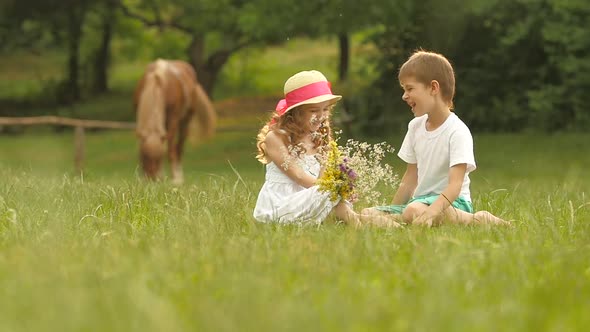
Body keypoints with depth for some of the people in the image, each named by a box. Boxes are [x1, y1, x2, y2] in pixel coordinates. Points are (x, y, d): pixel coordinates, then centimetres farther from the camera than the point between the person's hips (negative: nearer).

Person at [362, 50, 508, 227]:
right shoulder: (416, 126, 9)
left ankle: (477, 219, -21)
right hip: (422, 199, 7)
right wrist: (391, 213, 13)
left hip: (452, 202, -7)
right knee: (367, 214, -13)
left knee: (414, 211, -40)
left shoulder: (457, 132, -15)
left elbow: (455, 184, -24)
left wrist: (431, 211, -39)